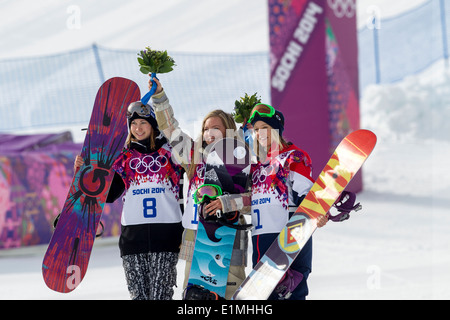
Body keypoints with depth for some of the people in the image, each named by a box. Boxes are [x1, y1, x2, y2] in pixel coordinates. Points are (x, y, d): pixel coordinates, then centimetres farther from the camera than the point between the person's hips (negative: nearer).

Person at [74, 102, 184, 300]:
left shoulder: (169, 151, 8)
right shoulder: (124, 156, 12)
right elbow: (108, 194, 13)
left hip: (166, 230, -2)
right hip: (133, 230, 2)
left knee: (161, 293, -7)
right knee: (138, 293, -3)